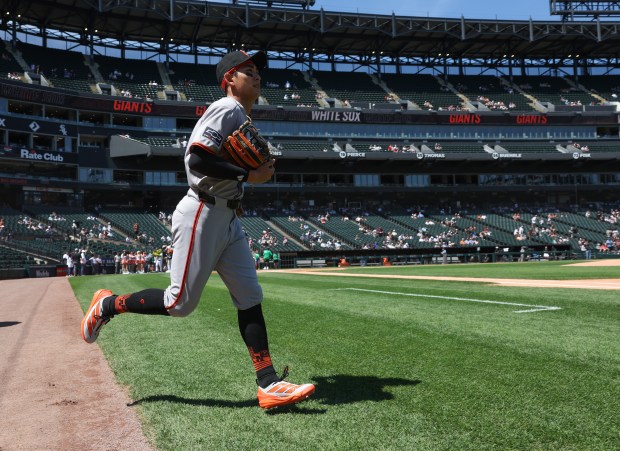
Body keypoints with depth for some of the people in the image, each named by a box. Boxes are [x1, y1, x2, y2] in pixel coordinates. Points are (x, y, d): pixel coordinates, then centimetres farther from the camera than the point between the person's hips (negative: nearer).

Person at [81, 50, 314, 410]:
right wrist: (248, 175, -18)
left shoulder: (244, 118, 21)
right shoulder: (226, 109, -9)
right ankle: (108, 305, 18)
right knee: (181, 303, -6)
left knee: (250, 298, 2)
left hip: (229, 220, 10)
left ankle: (268, 384, 2)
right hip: (202, 215, -10)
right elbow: (196, 159, -21)